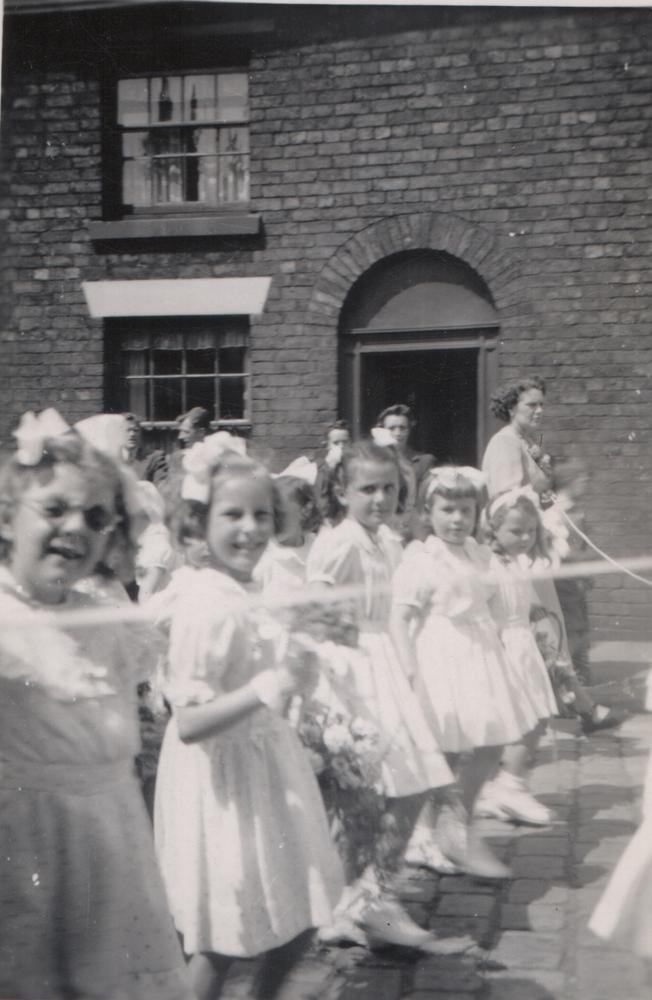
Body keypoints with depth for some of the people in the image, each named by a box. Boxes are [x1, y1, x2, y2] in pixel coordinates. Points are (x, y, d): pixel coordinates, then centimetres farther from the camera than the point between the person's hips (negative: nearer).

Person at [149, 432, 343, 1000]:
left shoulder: (251, 592, 3)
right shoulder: (208, 607, -24)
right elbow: (189, 724, -27)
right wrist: (268, 688, -34)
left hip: (267, 763, 9)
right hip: (224, 782, -9)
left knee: (293, 921, 21)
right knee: (221, 946, 7)